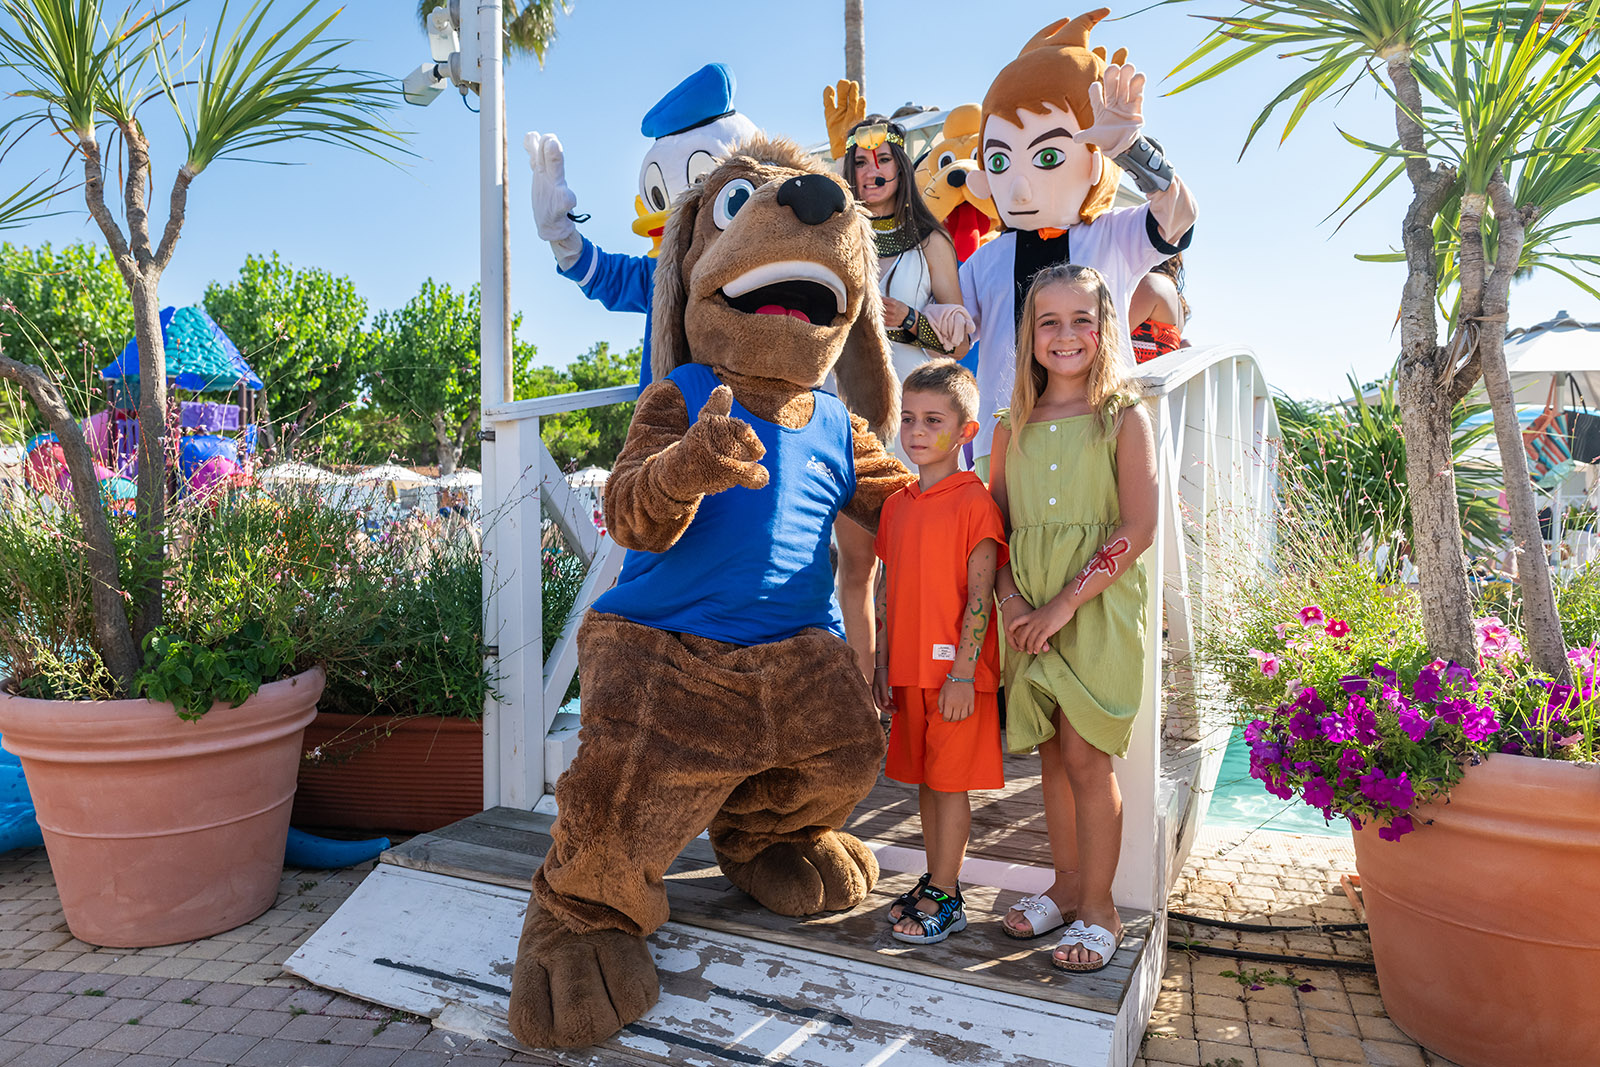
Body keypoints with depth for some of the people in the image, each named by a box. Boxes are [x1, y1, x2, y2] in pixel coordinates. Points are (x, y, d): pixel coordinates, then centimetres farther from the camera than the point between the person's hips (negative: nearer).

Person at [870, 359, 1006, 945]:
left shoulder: (975, 501, -9)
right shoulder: (896, 505, 11)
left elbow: (979, 594, -13)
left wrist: (963, 673, -16)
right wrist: (881, 665, 12)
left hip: (957, 672, -6)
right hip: (909, 670, 6)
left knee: (950, 782, 2)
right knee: (925, 780, 14)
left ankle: (944, 898, 15)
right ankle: (937, 885, 28)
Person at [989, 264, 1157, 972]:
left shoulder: (1125, 418, -2)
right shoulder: (1013, 427, 10)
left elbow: (1138, 527, -10)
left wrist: (1064, 603, -15)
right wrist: (1010, 598, -6)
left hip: (1097, 603, -4)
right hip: (1028, 610, 4)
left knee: (1084, 754, -2)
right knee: (1051, 753, 11)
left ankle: (1098, 910, 15)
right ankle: (1067, 885, 29)